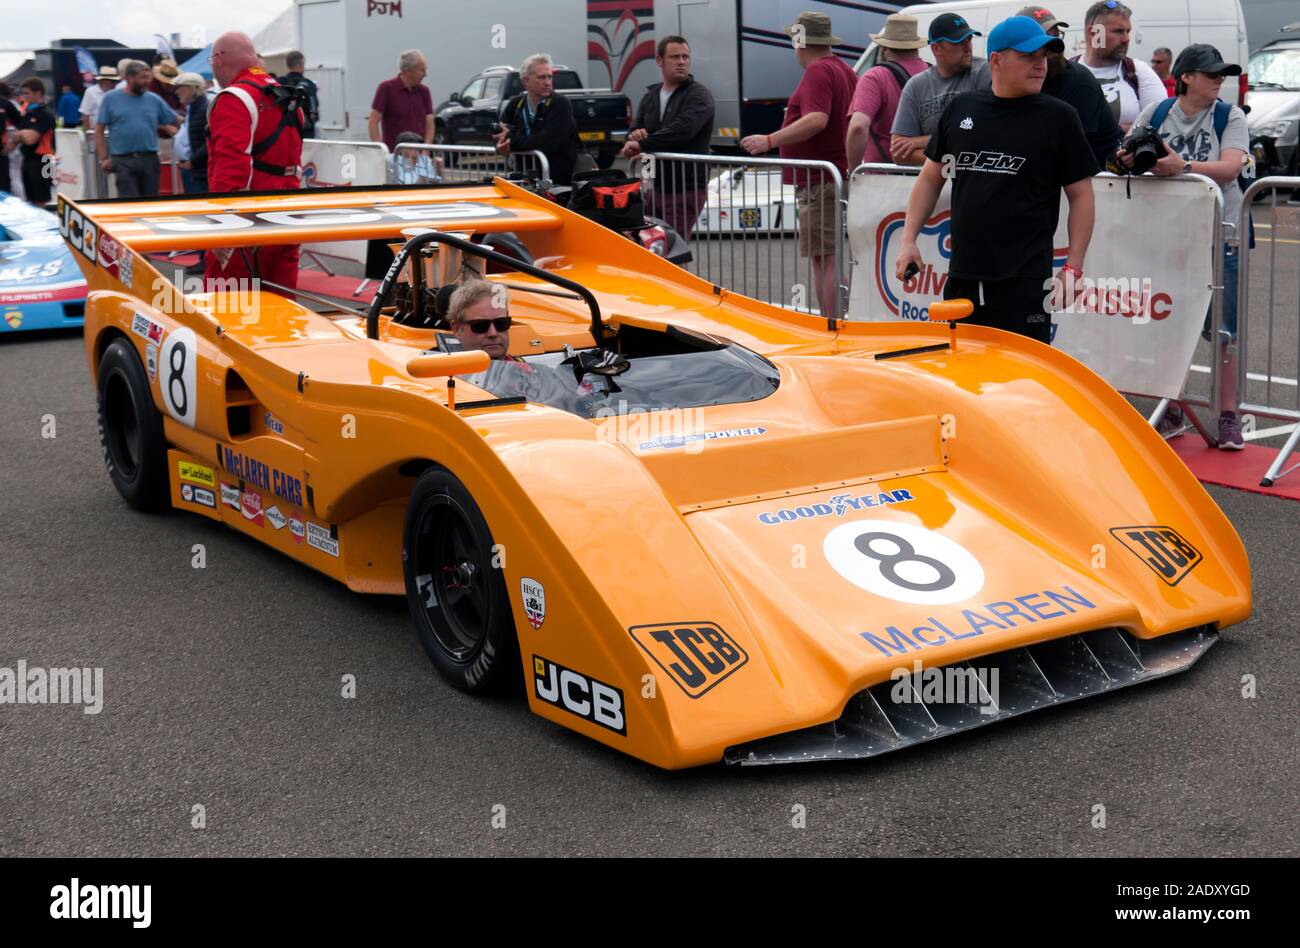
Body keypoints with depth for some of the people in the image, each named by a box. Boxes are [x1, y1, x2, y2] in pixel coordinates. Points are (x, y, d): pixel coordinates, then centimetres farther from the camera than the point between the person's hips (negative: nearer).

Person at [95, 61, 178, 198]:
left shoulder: (154, 100, 9)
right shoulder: (111, 99, 4)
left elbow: (177, 123, 20)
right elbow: (99, 131, 2)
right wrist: (104, 158, -4)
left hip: (150, 160, 3)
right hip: (123, 161, -3)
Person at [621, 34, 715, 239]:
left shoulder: (699, 95, -6)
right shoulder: (650, 96, 17)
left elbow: (682, 130, -23)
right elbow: (635, 132, 11)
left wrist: (643, 144, -22)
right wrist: (634, 136, -15)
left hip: (687, 189, -7)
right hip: (656, 187, 7)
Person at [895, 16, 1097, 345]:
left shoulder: (1059, 117, 0)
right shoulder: (960, 109, 9)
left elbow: (1081, 195, 1)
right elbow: (930, 179, 17)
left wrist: (1074, 266, -6)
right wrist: (909, 239, 8)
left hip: (1025, 281, -4)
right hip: (962, 277, 4)